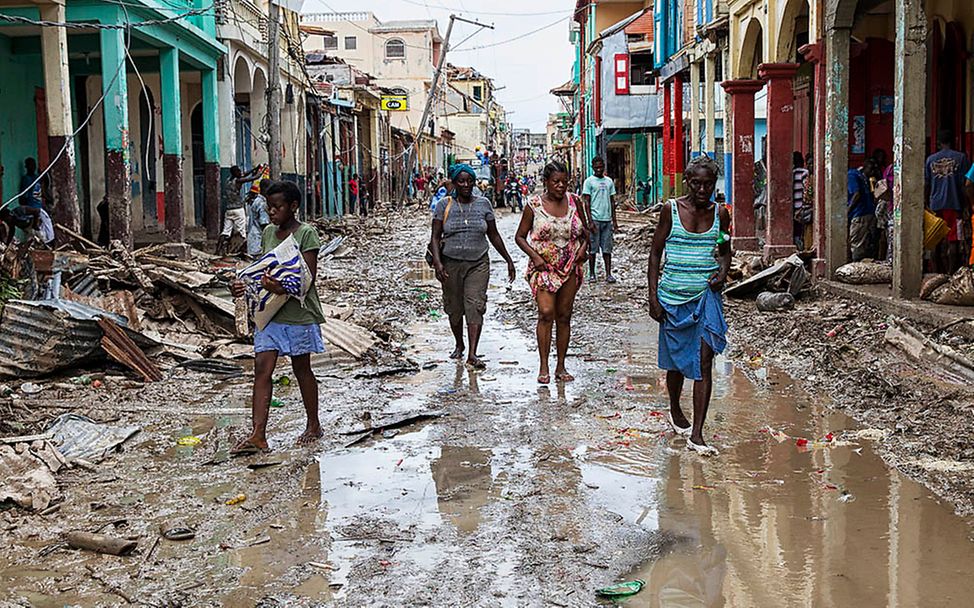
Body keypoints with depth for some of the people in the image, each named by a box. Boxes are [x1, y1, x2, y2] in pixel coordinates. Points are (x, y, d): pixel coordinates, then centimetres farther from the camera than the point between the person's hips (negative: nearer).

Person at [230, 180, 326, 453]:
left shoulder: (307, 233, -9)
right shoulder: (268, 233, 11)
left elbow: (309, 277, -16)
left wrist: (282, 289, -33)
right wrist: (246, 285, -2)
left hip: (298, 312, -6)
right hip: (270, 311, 6)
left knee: (301, 369, 7)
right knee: (262, 368, -4)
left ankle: (314, 426, 25)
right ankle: (258, 435, -6)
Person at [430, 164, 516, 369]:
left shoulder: (483, 204, 5)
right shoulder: (444, 205, 1)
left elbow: (494, 236, 13)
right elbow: (435, 237, -2)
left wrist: (508, 259, 13)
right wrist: (437, 262, -15)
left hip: (478, 263, 0)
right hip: (451, 264, 0)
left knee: (475, 306, -12)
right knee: (454, 308, 10)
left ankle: (472, 355, -16)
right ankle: (459, 345, 33)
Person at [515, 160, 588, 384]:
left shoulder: (574, 201, 5)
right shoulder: (534, 205, -4)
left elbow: (585, 231, 17)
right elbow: (520, 236, 2)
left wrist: (583, 246, -3)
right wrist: (534, 256, -12)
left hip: (570, 267, 3)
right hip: (543, 266, -3)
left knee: (564, 316, 6)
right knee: (546, 313, -15)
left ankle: (561, 367, 15)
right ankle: (543, 367, -6)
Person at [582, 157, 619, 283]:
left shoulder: (609, 181, 12)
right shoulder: (589, 181, -1)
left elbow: (612, 201, 16)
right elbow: (587, 202, -5)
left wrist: (614, 220, 11)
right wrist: (590, 221, -12)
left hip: (607, 219, 4)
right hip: (595, 219, -4)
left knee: (607, 249, 3)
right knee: (593, 249, 2)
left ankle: (608, 274, 4)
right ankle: (592, 273, 10)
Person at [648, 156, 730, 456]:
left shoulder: (720, 213, 3)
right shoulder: (671, 210, -4)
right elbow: (655, 253, 0)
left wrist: (723, 273, -4)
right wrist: (653, 296, -6)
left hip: (707, 295, 1)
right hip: (673, 295, -1)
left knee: (704, 362, -9)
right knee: (676, 360, 14)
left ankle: (696, 434, -9)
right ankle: (675, 412, 41)